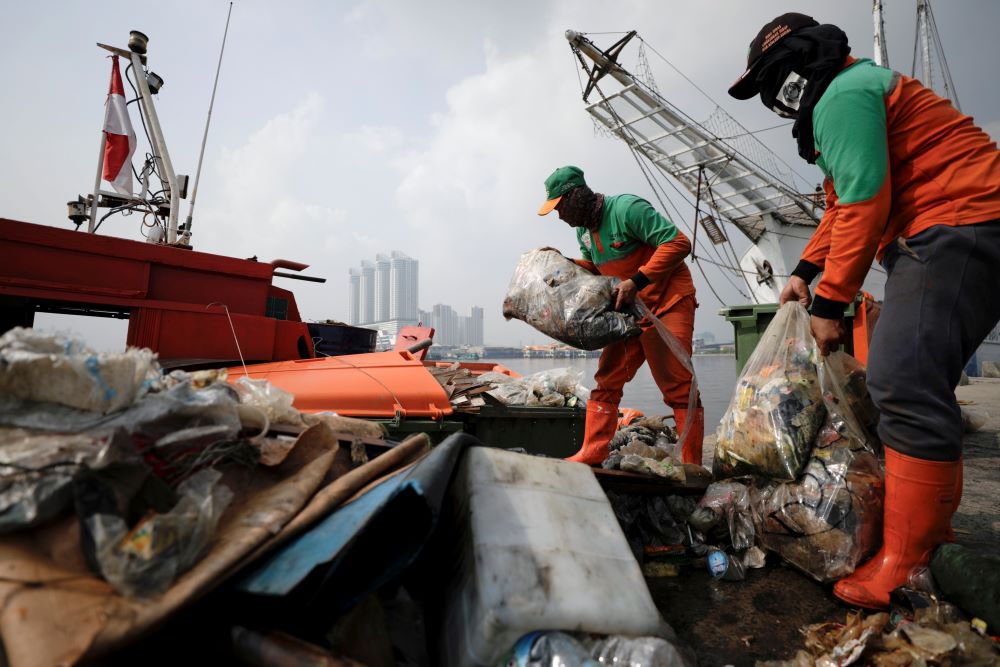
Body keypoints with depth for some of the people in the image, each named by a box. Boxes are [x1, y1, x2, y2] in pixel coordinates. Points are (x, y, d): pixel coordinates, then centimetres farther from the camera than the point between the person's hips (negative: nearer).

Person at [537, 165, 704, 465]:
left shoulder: (627, 208, -19)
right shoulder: (584, 229, 7)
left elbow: (678, 243, -22)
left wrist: (636, 281, -27)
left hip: (667, 303, -8)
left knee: (678, 386, -7)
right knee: (607, 381, 5)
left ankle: (691, 466, 2)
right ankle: (592, 453, 11)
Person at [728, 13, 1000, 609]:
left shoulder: (843, 94, -10)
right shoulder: (847, 95, 25)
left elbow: (863, 204, -19)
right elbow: (842, 203, 25)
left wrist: (830, 302, -16)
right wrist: (806, 272, 17)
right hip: (943, 234, 11)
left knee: (905, 384, -19)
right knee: (921, 381, 12)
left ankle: (906, 568, -12)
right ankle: (932, 528, 22)